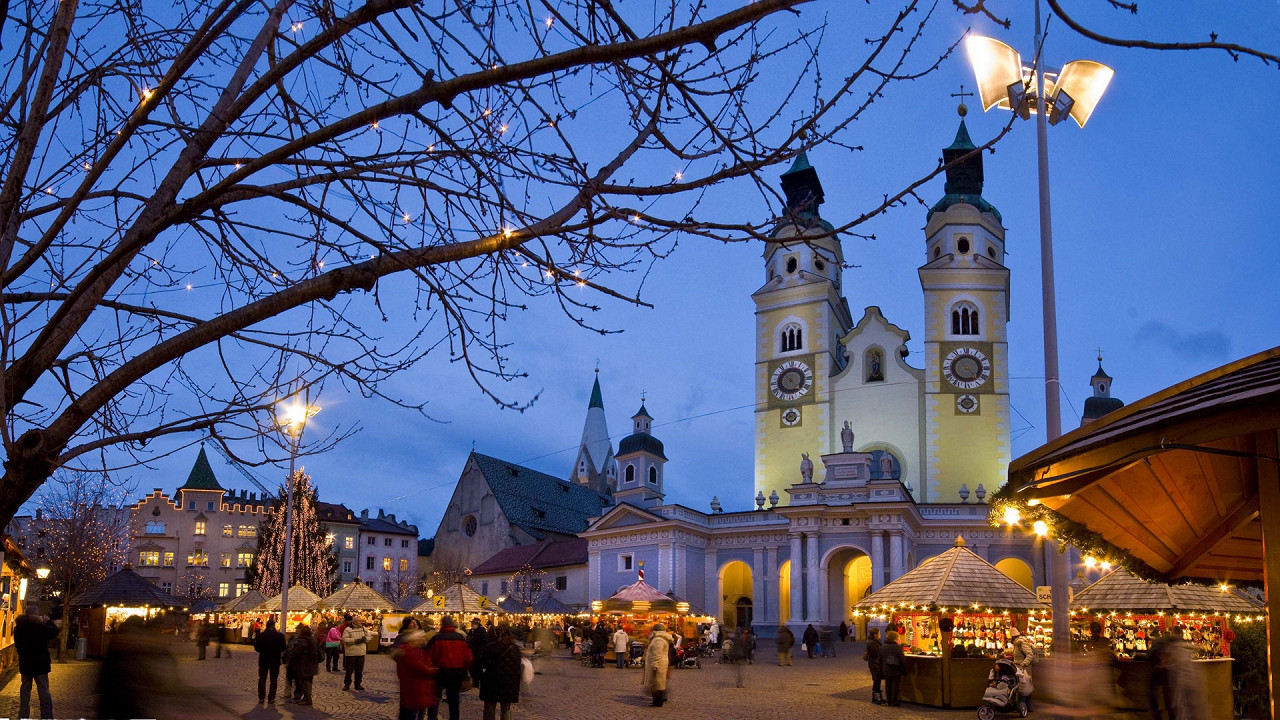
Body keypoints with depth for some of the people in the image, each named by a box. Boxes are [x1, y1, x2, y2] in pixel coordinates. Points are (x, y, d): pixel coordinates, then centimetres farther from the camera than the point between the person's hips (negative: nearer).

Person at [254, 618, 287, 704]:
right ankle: (271, 699, 8)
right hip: (275, 661, 0)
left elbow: (257, 648, -4)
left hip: (263, 660, 0)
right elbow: (283, 649, -1)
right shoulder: (280, 635, -10)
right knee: (273, 681, 9)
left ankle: (261, 698, 13)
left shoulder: (261, 635, -11)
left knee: (262, 680, 13)